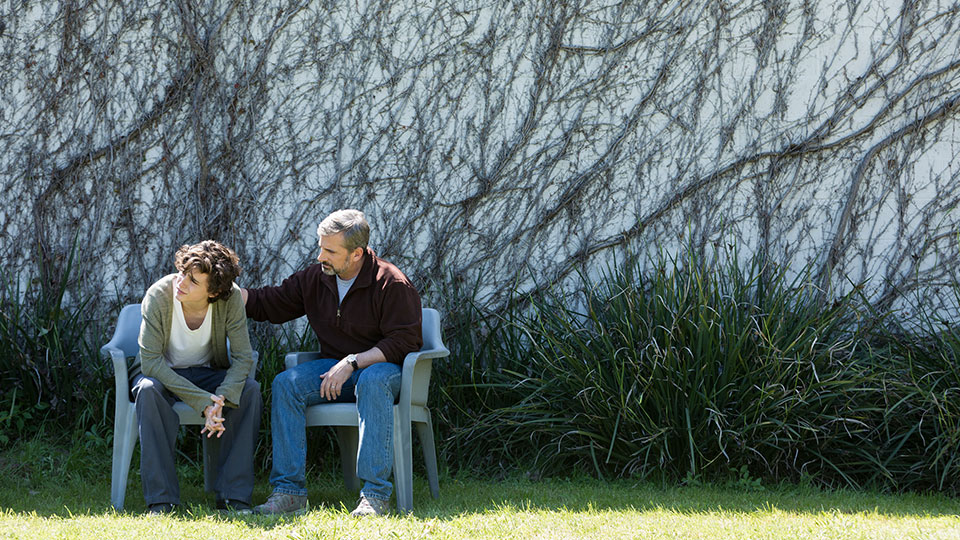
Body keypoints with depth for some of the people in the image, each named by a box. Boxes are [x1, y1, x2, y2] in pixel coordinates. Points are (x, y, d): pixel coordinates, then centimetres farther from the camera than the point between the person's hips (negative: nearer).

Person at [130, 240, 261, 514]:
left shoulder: (230, 298, -21)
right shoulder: (159, 294, -27)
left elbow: (243, 356, -18)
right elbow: (150, 360, -28)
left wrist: (222, 398, -38)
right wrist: (202, 401, -35)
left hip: (207, 372, 2)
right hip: (162, 372, -2)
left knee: (249, 389, -26)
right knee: (148, 390, -35)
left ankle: (234, 496, -22)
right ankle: (161, 500, -33)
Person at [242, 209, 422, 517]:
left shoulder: (392, 283, -13)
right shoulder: (315, 278, 4)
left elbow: (403, 342, -17)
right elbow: (267, 304, 12)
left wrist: (352, 363, -24)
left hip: (382, 367, -5)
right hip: (334, 367, 5)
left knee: (373, 381, -40)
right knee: (285, 384, -21)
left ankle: (376, 494, -42)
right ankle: (289, 491, -25)